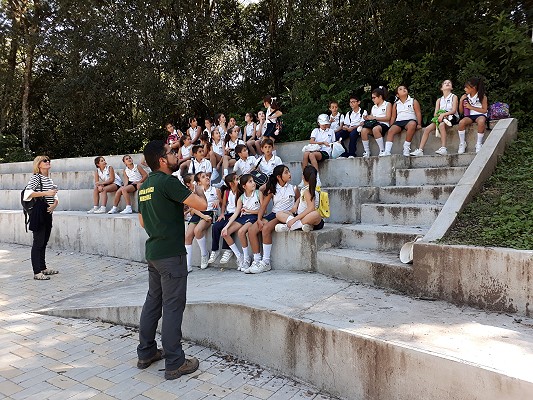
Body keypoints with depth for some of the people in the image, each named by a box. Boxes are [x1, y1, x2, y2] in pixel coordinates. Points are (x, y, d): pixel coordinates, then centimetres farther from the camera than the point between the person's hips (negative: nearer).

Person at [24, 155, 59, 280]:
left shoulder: (49, 179, 16)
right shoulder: (36, 177, -8)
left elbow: (55, 195, 18)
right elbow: (27, 192, -21)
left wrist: (55, 203, -2)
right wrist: (45, 193, -24)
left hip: (47, 214, 8)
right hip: (38, 214, -8)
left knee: (44, 242, 15)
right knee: (38, 242, -6)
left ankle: (43, 268, 25)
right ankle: (37, 272, -2)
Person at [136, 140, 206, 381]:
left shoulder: (145, 185, 12)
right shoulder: (168, 182, -16)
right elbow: (202, 204, -19)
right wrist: (193, 196, 1)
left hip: (153, 251, 9)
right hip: (171, 253, -9)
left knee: (153, 301, 17)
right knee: (173, 306, -2)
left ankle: (146, 353, 29)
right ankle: (175, 363, 7)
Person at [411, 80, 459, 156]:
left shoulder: (454, 97, 7)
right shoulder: (439, 100, 20)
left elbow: (454, 110, -7)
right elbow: (435, 113, 9)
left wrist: (443, 114, -22)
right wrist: (439, 115, -15)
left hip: (452, 117, -5)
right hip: (440, 118, 5)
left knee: (441, 125, -37)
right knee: (427, 128, -20)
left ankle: (443, 148, -43)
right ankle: (420, 150, -26)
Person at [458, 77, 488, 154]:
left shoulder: (482, 96, -2)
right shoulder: (465, 97, 6)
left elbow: (484, 110, -6)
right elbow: (461, 112, 9)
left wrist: (471, 107, -12)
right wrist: (461, 101, -7)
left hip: (480, 115, -3)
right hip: (469, 115, 3)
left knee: (481, 121, -39)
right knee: (461, 122, -31)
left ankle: (479, 144, -24)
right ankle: (462, 144, -17)